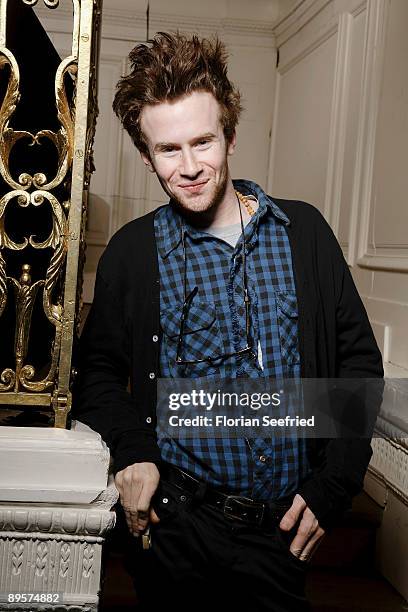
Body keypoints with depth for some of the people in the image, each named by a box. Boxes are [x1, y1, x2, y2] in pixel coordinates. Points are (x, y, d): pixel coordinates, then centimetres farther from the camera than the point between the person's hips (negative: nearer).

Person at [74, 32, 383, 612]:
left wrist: (331, 486, -4)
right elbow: (100, 368, 7)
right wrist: (131, 450, -11)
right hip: (178, 525, -1)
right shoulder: (132, 252, -3)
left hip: (284, 529, 1)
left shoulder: (303, 231, -1)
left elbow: (358, 359, 3)